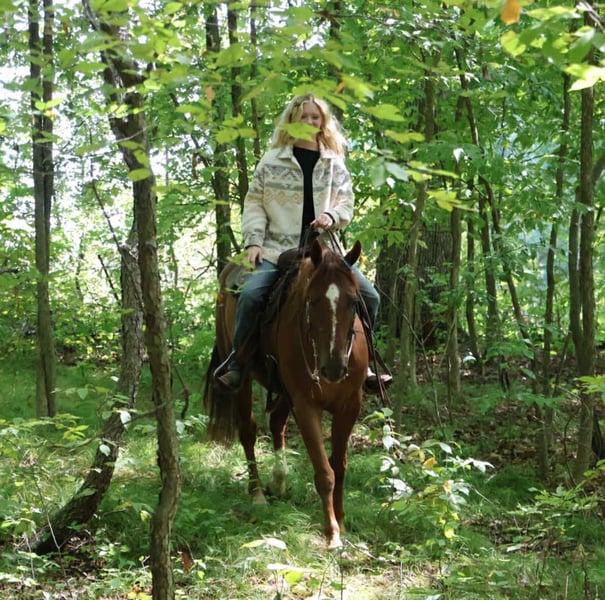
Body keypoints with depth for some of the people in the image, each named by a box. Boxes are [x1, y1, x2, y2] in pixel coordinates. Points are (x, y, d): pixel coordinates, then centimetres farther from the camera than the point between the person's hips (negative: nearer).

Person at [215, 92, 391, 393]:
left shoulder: (335, 163, 13)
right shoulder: (273, 160, 7)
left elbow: (346, 204, 12)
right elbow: (254, 203, 6)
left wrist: (331, 216, -11)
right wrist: (253, 241, -7)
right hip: (277, 249, -3)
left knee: (369, 297, -8)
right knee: (251, 293, -29)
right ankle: (237, 359, -11)